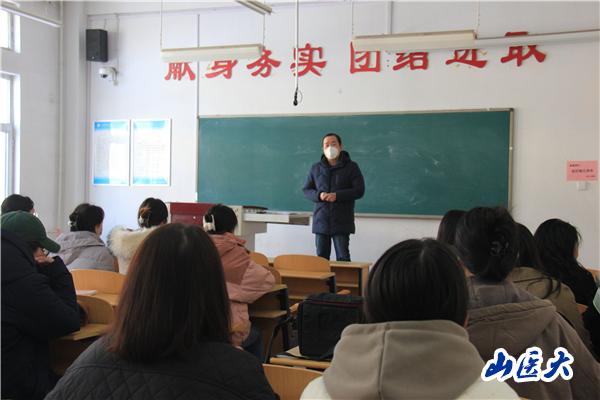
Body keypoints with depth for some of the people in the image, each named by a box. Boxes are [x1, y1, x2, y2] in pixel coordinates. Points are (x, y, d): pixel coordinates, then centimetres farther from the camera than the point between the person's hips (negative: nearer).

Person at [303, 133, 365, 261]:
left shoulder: (351, 167, 2)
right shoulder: (316, 168, 11)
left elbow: (359, 190, -5)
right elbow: (306, 190, 12)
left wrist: (337, 196, -17)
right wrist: (318, 195, -11)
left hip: (342, 222, -3)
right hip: (320, 220, 3)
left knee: (343, 258, -3)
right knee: (321, 257, 7)